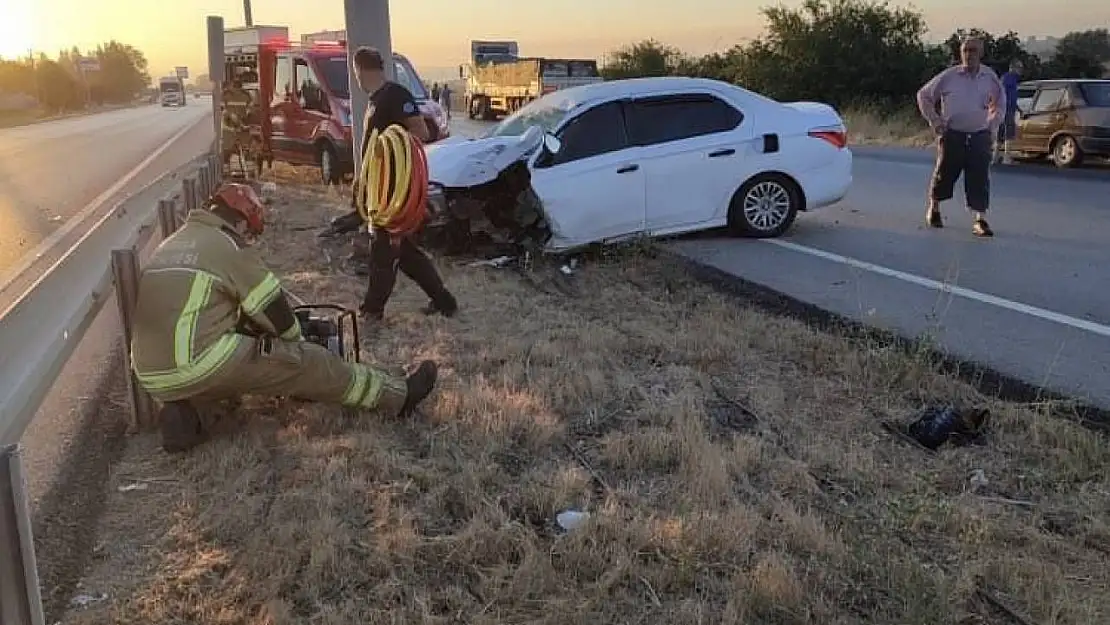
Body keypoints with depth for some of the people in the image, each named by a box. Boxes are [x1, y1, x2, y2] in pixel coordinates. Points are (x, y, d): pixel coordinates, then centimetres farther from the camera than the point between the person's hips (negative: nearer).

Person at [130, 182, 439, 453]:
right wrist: (295, 341, 20)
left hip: (154, 377, 8)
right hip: (203, 366, -8)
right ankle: (398, 396, 11)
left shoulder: (170, 245, 19)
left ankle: (181, 406, 16)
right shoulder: (228, 246, -6)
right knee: (308, 362, 3)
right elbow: (274, 309, -1)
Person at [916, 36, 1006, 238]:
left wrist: (993, 125, 9)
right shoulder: (949, 76, -2)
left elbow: (1000, 103, 21)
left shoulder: (990, 77, 6)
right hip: (952, 136, -1)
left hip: (980, 136, 1)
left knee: (980, 179, -5)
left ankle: (980, 221, -3)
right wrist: (933, 120, -2)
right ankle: (934, 209, 32)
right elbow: (924, 95, 6)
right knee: (944, 174, 7)